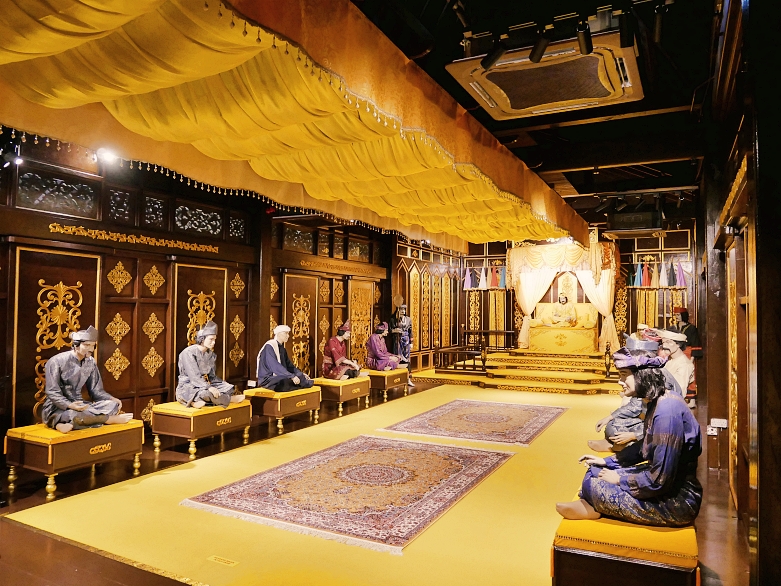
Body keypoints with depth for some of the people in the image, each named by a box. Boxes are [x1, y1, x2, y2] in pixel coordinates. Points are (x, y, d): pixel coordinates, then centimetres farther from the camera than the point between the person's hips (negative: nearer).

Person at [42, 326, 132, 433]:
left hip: (79, 405, 7)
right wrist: (70, 405, -34)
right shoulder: (56, 361, -12)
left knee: (112, 405, -19)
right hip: (57, 408, -6)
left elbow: (96, 390, 8)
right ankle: (111, 419, -19)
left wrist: (112, 399, -12)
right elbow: (52, 392, -16)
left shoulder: (90, 362, 5)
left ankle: (69, 424, -29)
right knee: (74, 415, -41)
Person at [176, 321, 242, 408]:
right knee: (207, 393, -36)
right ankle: (229, 399, -13)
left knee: (228, 388, -10)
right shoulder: (188, 353, -15)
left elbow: (212, 376, 9)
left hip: (206, 384, 8)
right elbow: (194, 377, -23)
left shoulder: (211, 354, 7)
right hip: (188, 386, -8)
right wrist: (209, 387, -34)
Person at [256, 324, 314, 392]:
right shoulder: (269, 346, -16)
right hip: (267, 379, -9)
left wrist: (301, 374, 3)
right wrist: (292, 376, -32)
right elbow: (275, 366, -27)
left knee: (301, 376, -13)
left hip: (278, 377, 9)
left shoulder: (282, 348, 13)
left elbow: (288, 365, 17)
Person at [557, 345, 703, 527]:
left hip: (678, 501, -9)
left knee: (593, 485, -13)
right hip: (663, 480, 9)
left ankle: (591, 508, 14)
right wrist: (606, 462, 10)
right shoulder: (656, 403, 3)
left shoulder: (667, 411, -28)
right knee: (595, 472, 6)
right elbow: (646, 453, 16)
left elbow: (659, 481, -27)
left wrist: (619, 479, -13)